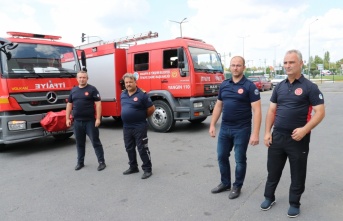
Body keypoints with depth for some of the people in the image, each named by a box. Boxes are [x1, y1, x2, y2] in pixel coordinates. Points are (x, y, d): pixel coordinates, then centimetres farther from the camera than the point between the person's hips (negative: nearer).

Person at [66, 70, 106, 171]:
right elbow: (69, 104, 15)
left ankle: (101, 162, 9)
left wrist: (98, 118, -15)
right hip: (77, 121, 5)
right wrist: (68, 118, 9)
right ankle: (80, 162, 28)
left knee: (95, 142, 1)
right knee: (79, 143, 14)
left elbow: (98, 104, -9)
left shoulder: (92, 89, -4)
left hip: (90, 121, -5)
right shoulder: (73, 90, 11)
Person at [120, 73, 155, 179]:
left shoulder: (142, 94, -13)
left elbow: (151, 108, -9)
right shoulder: (123, 94, 8)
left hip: (139, 127, -7)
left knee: (142, 149, -1)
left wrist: (143, 117, 3)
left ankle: (147, 169, 11)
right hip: (126, 127, 7)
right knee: (129, 148, 16)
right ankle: (133, 167, 32)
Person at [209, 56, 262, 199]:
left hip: (241, 129, -5)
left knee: (240, 159, 8)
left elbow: (257, 110, -14)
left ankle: (237, 186, 28)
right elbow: (218, 106, 12)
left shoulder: (249, 86, -9)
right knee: (221, 157, 13)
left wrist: (255, 133, -20)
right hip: (224, 128, 5)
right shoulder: (224, 85, 7)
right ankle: (225, 183, 33)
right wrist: (212, 125, 8)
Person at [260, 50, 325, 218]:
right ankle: (269, 197, 33)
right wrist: (267, 132, 2)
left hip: (298, 138, -4)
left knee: (297, 174, 11)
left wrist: (305, 129, -23)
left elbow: (320, 112, -10)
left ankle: (294, 203, 29)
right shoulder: (279, 87, 9)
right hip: (277, 136, 4)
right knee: (273, 170, 14)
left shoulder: (309, 87, -6)